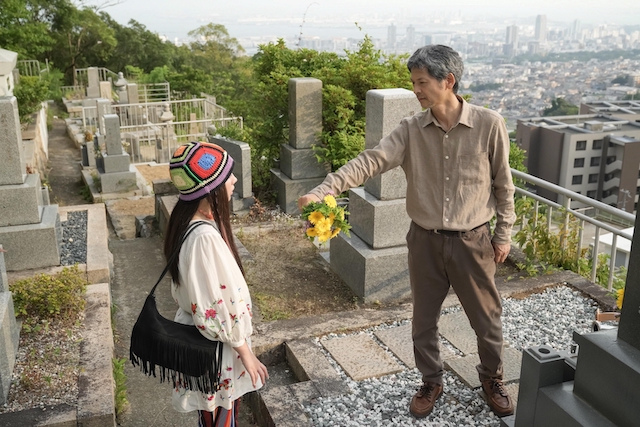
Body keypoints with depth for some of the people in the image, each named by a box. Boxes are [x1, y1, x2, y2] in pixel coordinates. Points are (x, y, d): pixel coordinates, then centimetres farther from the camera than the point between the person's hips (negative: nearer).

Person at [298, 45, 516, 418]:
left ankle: (492, 377, 43)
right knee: (424, 319, 15)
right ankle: (431, 382, 40)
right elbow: (371, 161, -20)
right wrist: (324, 190, -34)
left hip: (473, 241, -2)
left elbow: (503, 183, -2)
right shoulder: (411, 130, -7)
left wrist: (504, 232, 2)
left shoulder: (489, 124, -11)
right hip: (425, 241, 2)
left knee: (487, 317, 15)